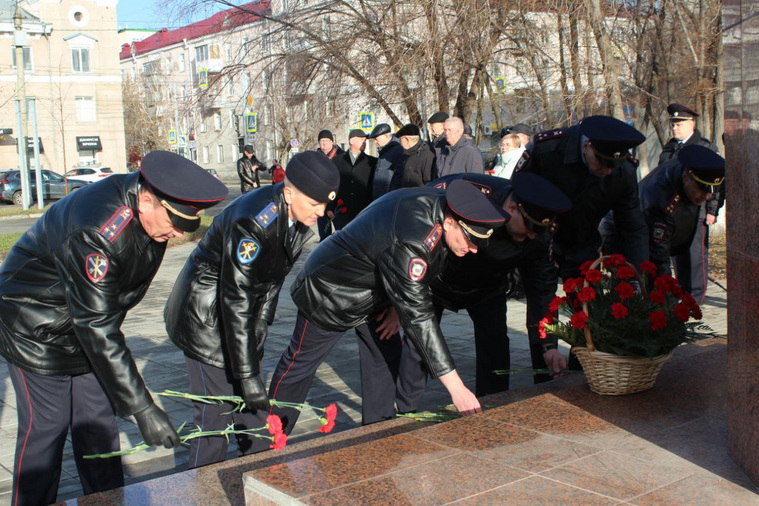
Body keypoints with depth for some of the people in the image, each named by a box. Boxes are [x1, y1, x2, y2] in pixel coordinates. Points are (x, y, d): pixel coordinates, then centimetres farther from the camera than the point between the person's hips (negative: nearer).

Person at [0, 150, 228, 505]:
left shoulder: (152, 210, -11)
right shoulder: (94, 231, -37)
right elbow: (98, 329, -35)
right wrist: (142, 409, -33)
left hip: (88, 325, 7)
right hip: (38, 331, -7)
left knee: (98, 422, 10)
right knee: (45, 426, -2)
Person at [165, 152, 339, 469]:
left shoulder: (300, 221, -6)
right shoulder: (251, 220, -32)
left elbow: (272, 282, 3)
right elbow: (236, 300, -31)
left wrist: (258, 332, 1)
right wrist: (248, 374, -28)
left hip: (242, 314, 8)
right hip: (208, 315, -7)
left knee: (251, 403, 13)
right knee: (215, 409, -5)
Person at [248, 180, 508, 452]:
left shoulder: (440, 204, -14)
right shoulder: (409, 241, -41)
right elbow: (418, 316, -40)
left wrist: (398, 306, -7)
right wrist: (457, 388, -38)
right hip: (331, 291, -8)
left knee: (385, 355, 8)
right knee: (300, 363, 5)